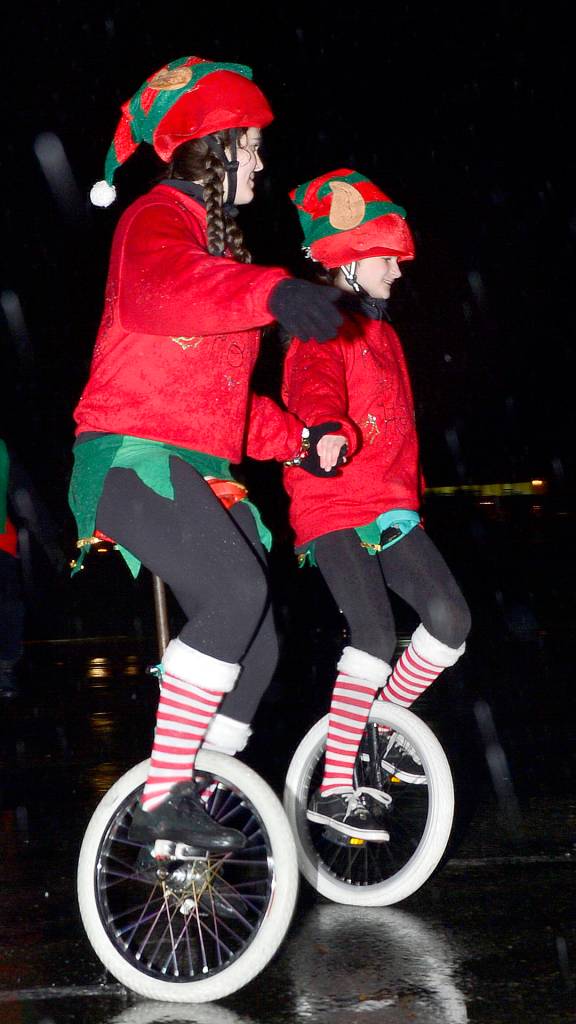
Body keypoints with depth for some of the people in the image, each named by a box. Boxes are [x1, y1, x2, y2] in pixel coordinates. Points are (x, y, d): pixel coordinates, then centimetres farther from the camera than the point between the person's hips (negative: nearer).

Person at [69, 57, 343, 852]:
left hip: (199, 471, 9)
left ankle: (192, 810, 13)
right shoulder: (159, 219, -5)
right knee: (237, 592, -29)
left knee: (256, 646, 3)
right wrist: (269, 290, -49)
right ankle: (163, 800, -23)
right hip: (133, 458, -9)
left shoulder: (221, 241, 25)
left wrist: (295, 438, 16)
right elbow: (156, 292, -33)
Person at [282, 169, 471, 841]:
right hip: (333, 509, -8)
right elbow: (316, 387, -30)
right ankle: (334, 789, -15)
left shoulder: (380, 330, 21)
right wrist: (328, 431, -50)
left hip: (391, 509, 9)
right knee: (375, 633, -21)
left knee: (450, 622, -2)